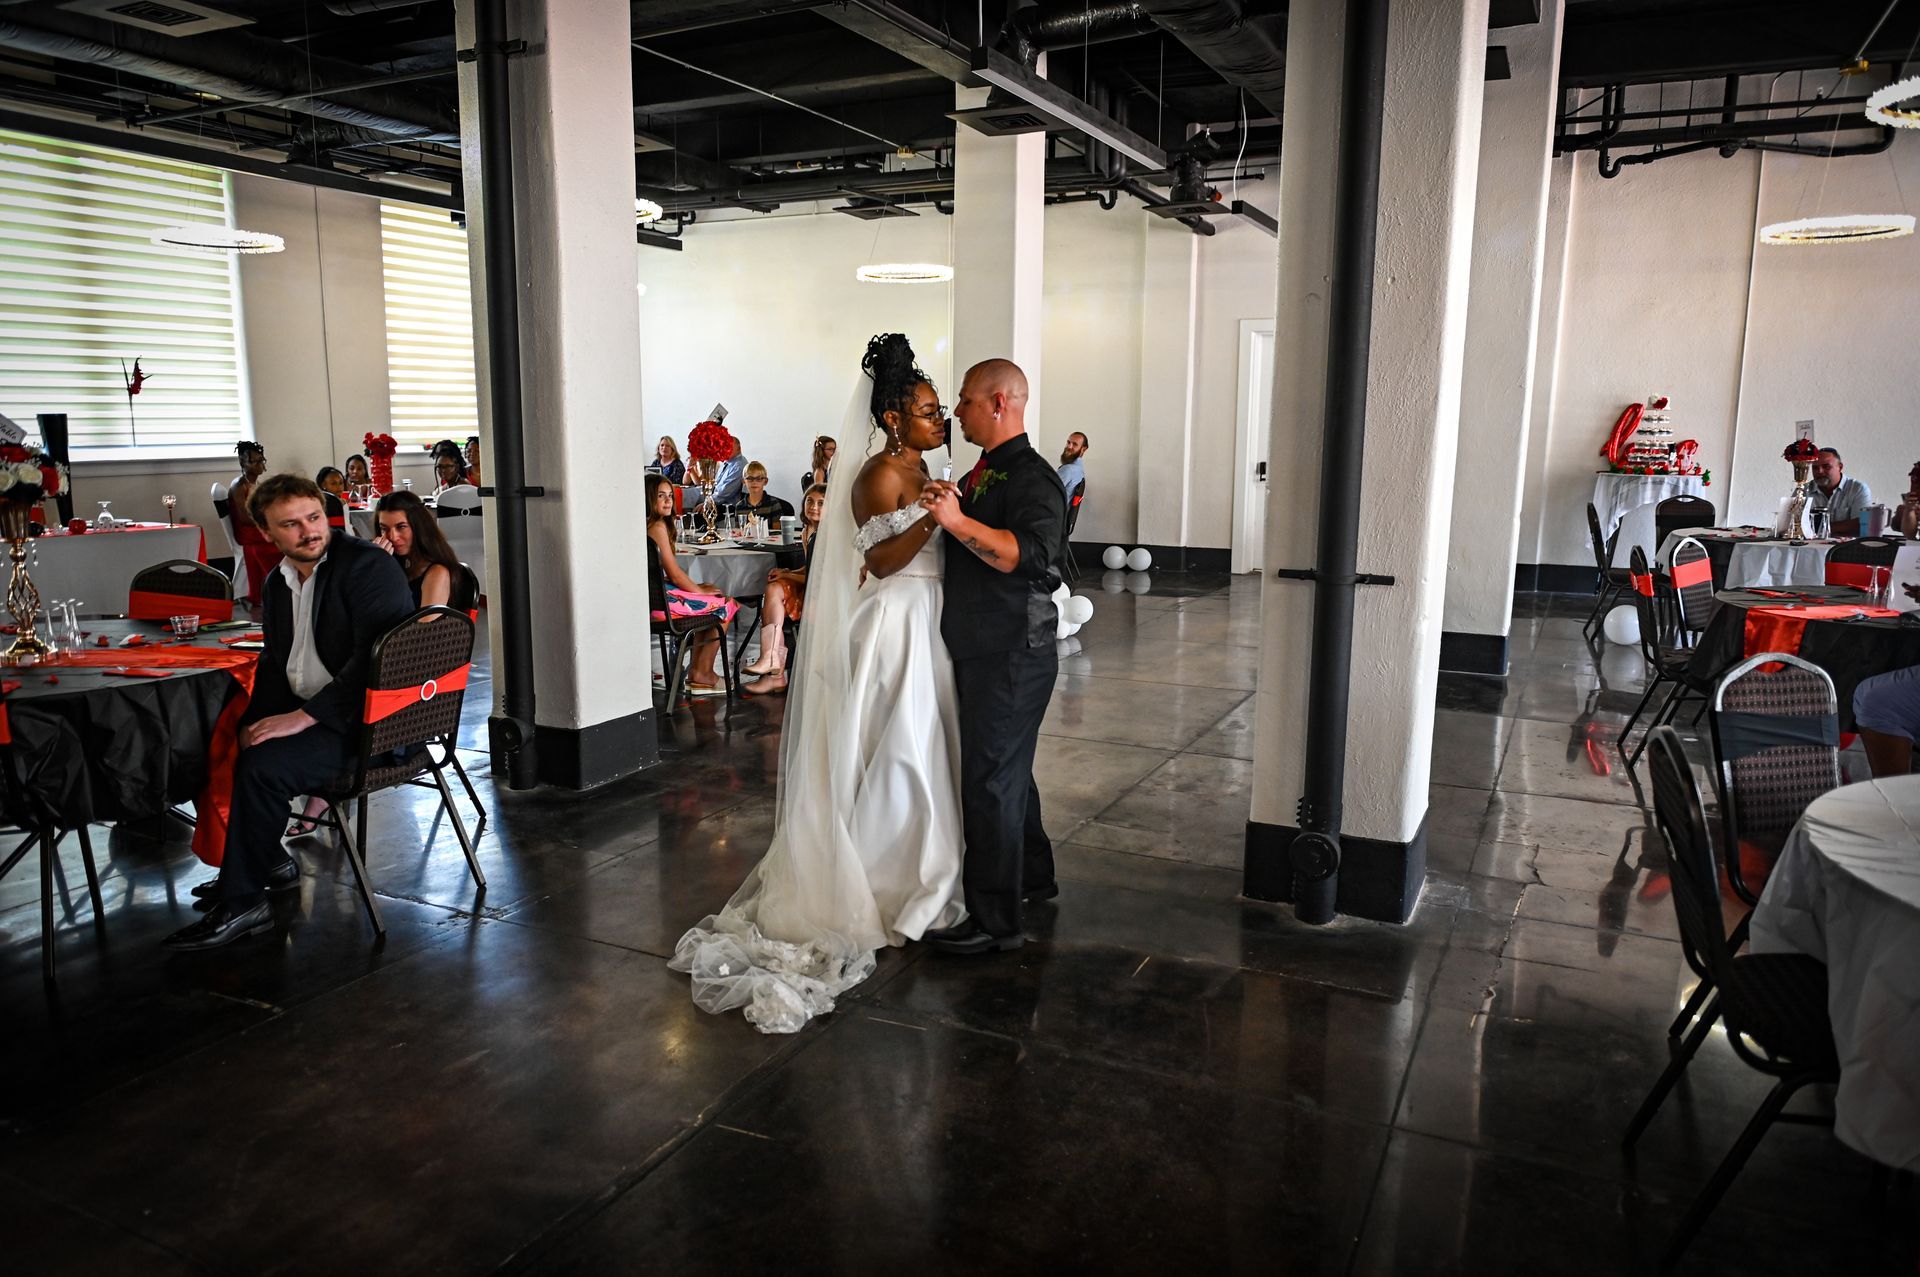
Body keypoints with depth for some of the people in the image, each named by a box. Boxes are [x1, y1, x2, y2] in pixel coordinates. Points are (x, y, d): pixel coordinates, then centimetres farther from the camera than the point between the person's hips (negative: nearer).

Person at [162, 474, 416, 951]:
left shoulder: (370, 566, -14)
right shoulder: (279, 581, 13)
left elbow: (374, 657, -23)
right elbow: (274, 661, 17)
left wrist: (305, 716, -25)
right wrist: (257, 721, -1)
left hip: (366, 723, -9)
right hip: (301, 712, 9)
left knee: (263, 764, -26)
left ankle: (242, 905, -11)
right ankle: (271, 861, 18)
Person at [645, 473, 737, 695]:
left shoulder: (644, 525, 14)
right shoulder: (658, 526, -14)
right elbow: (674, 573, -13)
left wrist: (697, 586, 11)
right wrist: (700, 590, 2)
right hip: (661, 601, -10)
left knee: (714, 601, 24)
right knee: (724, 605, 3)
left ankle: (698, 674, 21)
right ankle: (702, 674, 11)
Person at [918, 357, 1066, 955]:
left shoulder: (1032, 477, -15)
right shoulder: (980, 475, 15)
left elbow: (1029, 553, -32)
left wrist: (959, 521, -38)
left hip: (1012, 654, -10)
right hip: (980, 651, 10)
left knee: (989, 778, -6)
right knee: (1008, 769, 21)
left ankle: (995, 921, 4)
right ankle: (1033, 876, 38)